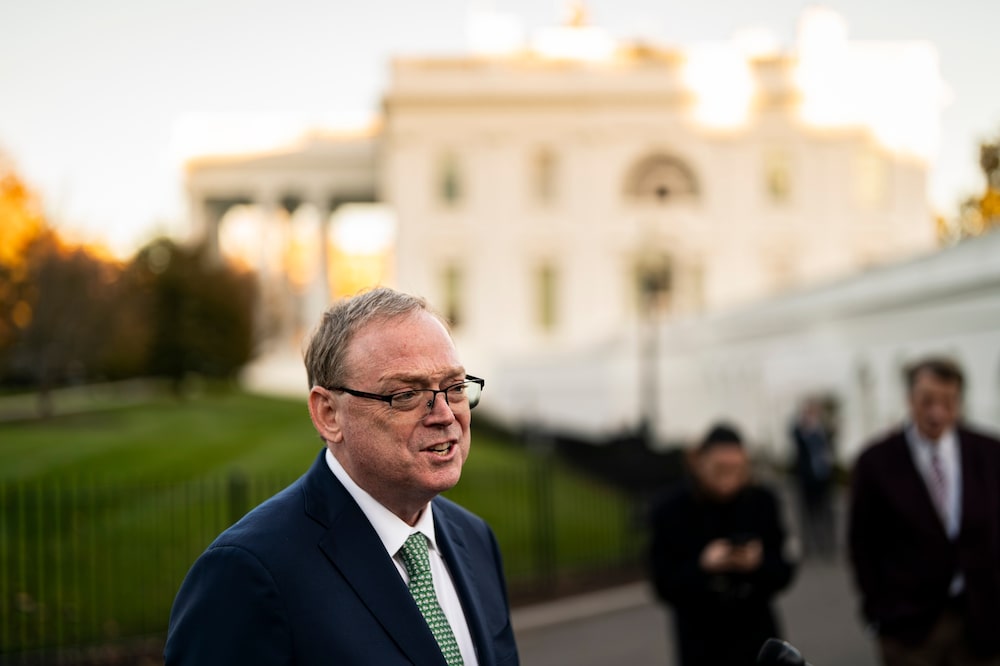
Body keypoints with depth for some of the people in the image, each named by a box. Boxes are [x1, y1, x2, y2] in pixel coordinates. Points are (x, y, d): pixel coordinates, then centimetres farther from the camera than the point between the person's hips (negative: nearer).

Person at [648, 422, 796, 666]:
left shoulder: (761, 501, -6)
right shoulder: (671, 509, -10)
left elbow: (783, 573, -4)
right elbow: (666, 586, -12)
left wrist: (758, 564, -25)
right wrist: (704, 566, -29)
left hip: (756, 634, 1)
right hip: (701, 641, -1)